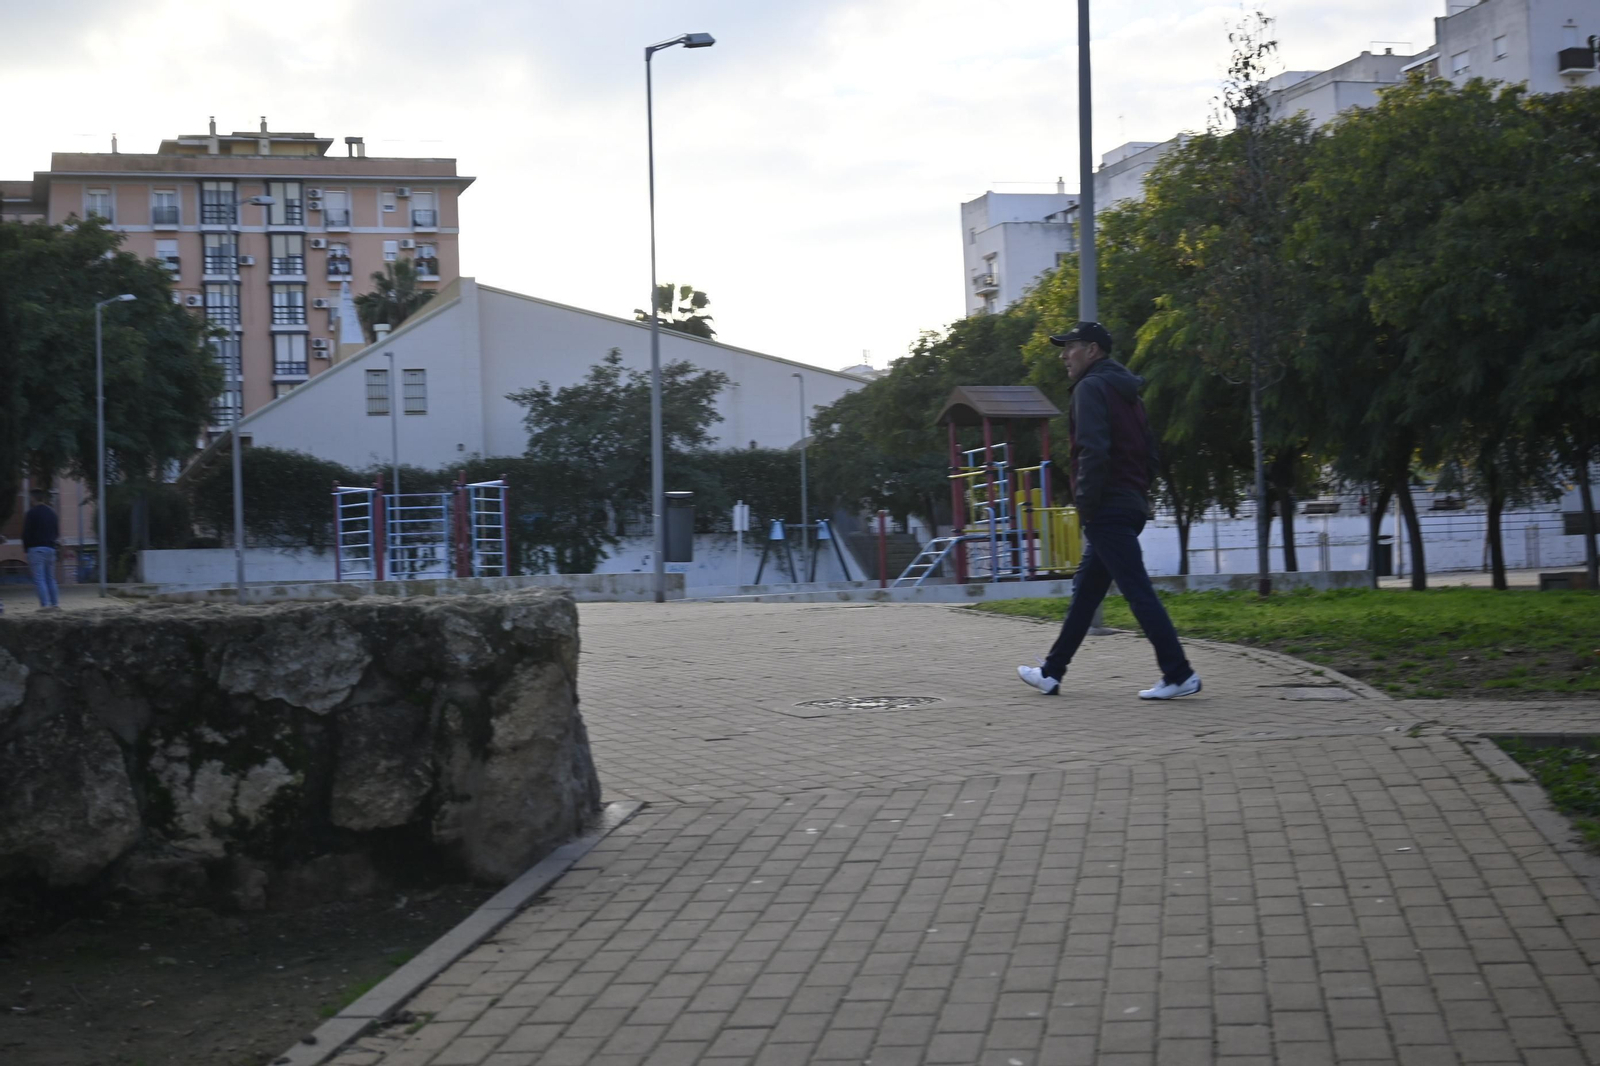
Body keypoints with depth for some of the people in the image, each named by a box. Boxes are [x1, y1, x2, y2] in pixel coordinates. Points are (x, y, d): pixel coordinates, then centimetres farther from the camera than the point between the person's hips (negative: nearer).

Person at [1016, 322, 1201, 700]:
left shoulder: (1091, 388, -9)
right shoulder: (1127, 391, 20)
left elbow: (1093, 450, -21)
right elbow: (1150, 452, 20)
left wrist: (1086, 504, -17)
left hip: (1107, 510, -10)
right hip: (1131, 506, 10)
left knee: (1137, 591, -10)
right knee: (1085, 591, 14)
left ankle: (1178, 675, -10)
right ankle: (1051, 672, 21)